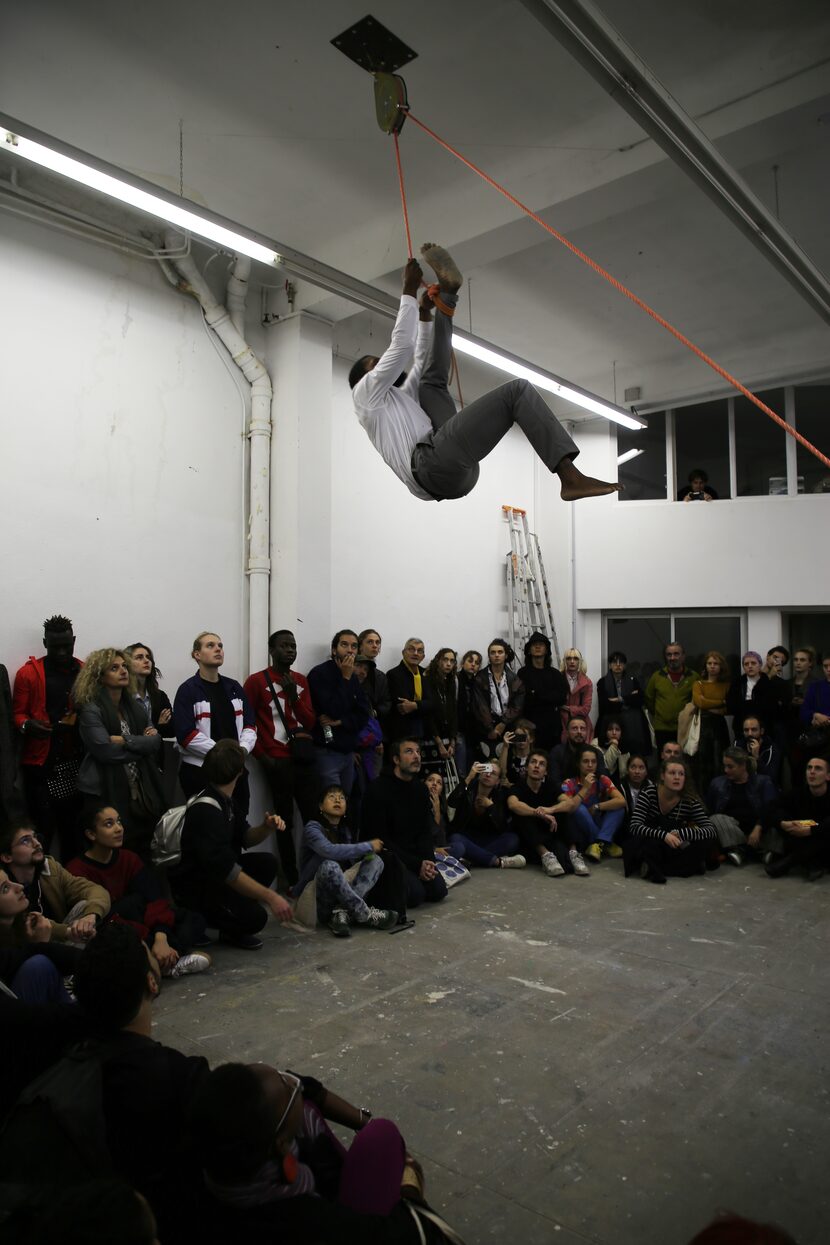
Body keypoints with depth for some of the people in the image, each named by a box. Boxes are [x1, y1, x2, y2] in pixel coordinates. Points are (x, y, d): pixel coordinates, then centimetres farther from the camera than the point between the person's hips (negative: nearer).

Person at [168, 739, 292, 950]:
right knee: (254, 916, -24)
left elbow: (245, 837, 12)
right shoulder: (206, 810, -27)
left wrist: (267, 828, -11)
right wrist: (271, 897, -31)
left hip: (213, 874, 10)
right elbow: (225, 870, -33)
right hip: (193, 887, -10)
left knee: (266, 863, -2)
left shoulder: (224, 800, 3)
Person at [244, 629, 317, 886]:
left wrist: (294, 695, -6)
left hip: (303, 757, 5)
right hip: (277, 760, -4)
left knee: (313, 816, 4)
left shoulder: (301, 681, 13)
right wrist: (261, 755, -6)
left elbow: (310, 723, 8)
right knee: (285, 820, 2)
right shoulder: (256, 681, -2)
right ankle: (292, 879, 12)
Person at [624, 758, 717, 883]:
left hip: (674, 850, 3)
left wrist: (680, 833, -32)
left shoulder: (690, 802, -7)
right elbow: (634, 827, -23)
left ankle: (653, 868, -23)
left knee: (708, 840, -23)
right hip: (649, 848, -3)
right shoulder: (648, 794, -13)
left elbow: (711, 830, -17)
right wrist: (664, 835, -38)